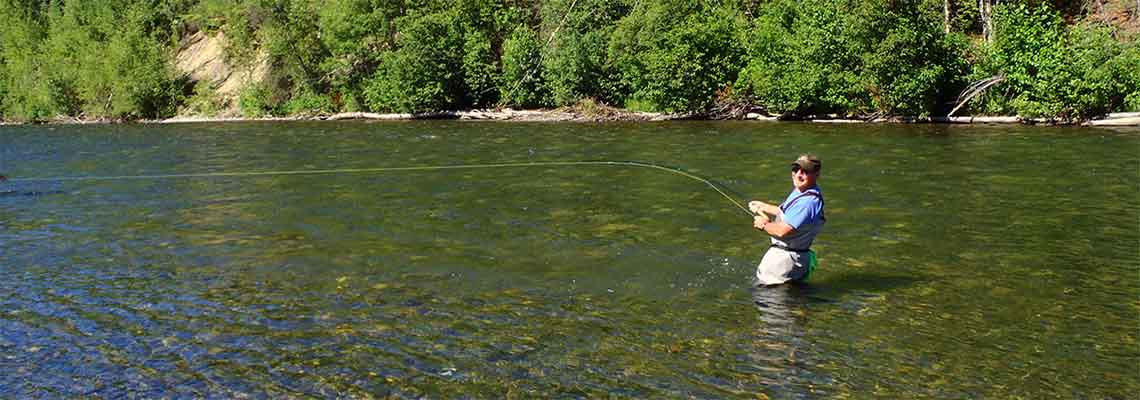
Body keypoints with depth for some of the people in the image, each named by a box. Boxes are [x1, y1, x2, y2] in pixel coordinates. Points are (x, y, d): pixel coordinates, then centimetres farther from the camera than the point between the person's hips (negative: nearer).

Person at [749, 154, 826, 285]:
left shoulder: (808, 201, -28)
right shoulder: (800, 191, 5)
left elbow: (783, 231, -31)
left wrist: (763, 225, -12)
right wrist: (764, 207, 21)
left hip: (786, 259, -11)